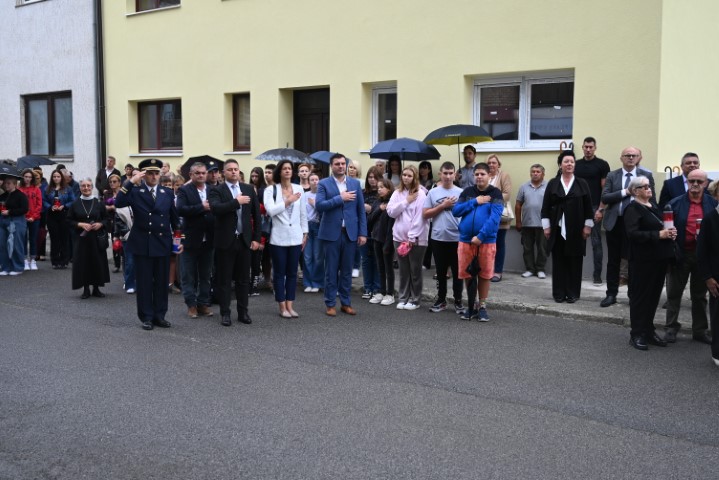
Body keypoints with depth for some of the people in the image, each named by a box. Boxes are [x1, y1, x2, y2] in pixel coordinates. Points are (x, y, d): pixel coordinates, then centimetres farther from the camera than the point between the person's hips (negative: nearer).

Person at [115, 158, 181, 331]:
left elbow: (174, 218, 12)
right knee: (144, 282, 4)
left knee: (162, 281, 8)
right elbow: (119, 203, -19)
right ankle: (146, 317, 13)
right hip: (142, 244, -2)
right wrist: (131, 181, -21)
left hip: (163, 244, 3)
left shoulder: (167, 193, 8)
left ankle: (159, 315, 19)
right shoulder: (135, 192, -1)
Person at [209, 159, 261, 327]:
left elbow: (256, 214, 9)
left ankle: (243, 312, 19)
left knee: (243, 279, 9)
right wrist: (237, 202, -22)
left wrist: (256, 238, 4)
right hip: (226, 241, -3)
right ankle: (225, 313, 13)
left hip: (245, 240, 3)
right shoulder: (217, 190, -4)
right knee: (224, 279, 4)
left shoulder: (248, 189, 8)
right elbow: (215, 208, -23)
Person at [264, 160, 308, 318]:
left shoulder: (299, 189, 6)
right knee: (279, 273, 4)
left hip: (295, 237, 3)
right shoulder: (271, 190, -3)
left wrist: (305, 233, 10)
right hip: (278, 237, -3)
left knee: (292, 272, 8)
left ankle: (290, 305, 16)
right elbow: (270, 210, -17)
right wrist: (287, 202, -18)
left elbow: (303, 214, 10)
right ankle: (282, 307, 12)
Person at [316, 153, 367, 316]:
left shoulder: (355, 183, 8)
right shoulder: (324, 184, -1)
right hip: (331, 233, -2)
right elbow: (319, 206, -14)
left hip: (350, 233, 3)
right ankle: (330, 304, 13)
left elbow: (361, 210, 8)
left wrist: (362, 233, 2)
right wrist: (340, 198, -17)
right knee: (331, 271, 4)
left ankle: (346, 303, 19)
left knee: (347, 270, 9)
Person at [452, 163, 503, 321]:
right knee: (467, 274, 8)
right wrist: (475, 202, -9)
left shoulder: (495, 193, -3)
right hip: (465, 240, 3)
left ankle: (482, 306, 18)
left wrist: (481, 236, -21)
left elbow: (495, 217, -14)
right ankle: (471, 306, 22)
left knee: (484, 275, 5)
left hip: (486, 241, -3)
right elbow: (455, 211, 0)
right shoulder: (467, 192, 9)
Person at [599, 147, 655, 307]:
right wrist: (625, 192, -15)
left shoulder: (646, 175, 3)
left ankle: (634, 294, 18)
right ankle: (611, 294, 16)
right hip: (615, 222, 1)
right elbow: (604, 197, -5)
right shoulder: (612, 175, 5)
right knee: (613, 261, 7)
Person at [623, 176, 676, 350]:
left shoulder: (653, 205, 14)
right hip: (643, 259, -8)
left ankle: (648, 331, 24)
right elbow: (632, 233, -21)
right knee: (641, 296, 0)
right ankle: (637, 334, 9)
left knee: (654, 295, 13)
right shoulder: (633, 208, -10)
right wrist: (658, 235, -24)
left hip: (659, 257, 8)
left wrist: (670, 232, 2)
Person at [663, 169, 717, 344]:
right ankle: (671, 327, 18)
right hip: (680, 254, -1)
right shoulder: (675, 204, -3)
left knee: (700, 295, 13)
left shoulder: (713, 204, 1)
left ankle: (700, 330, 23)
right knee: (674, 293, 7)